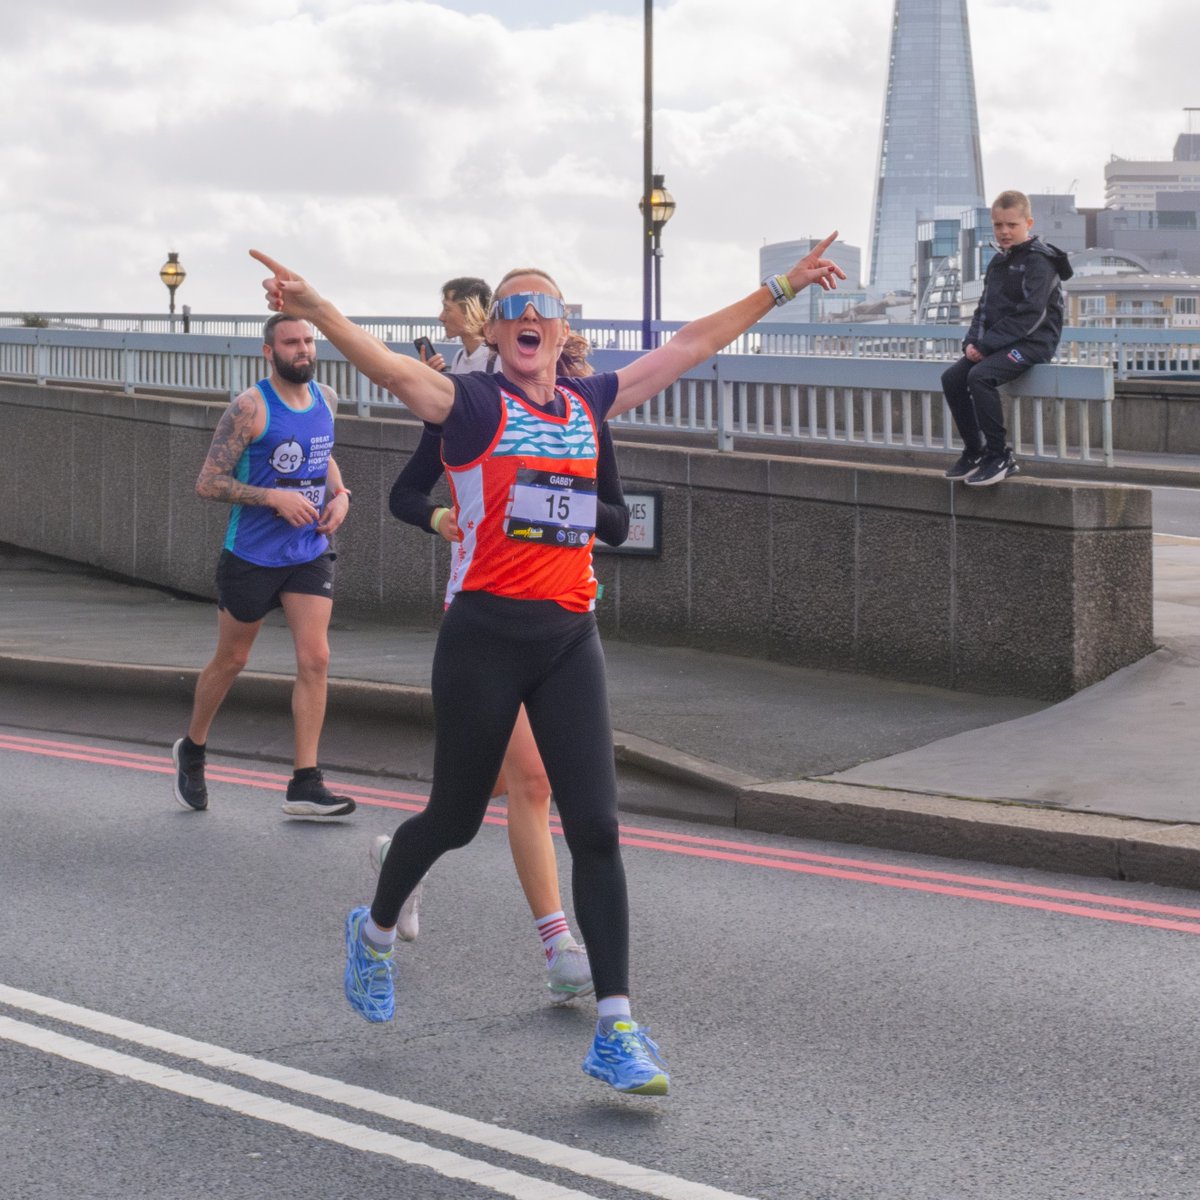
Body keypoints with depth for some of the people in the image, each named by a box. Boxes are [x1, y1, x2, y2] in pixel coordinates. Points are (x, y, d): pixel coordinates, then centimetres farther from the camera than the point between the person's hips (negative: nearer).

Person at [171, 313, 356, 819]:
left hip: (309, 554, 4)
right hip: (251, 555, -4)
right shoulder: (250, 408, -15)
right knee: (230, 661, 11)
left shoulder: (326, 399, 5)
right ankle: (191, 751, 36)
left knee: (315, 659, -7)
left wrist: (339, 494, 5)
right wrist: (275, 497, -24)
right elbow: (208, 482, -16)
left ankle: (304, 785, -4)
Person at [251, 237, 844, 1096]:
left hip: (570, 637, 4)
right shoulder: (472, 404, -4)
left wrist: (779, 289, 26)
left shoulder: (587, 405, 12)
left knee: (596, 827, -4)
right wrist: (315, 310, -41)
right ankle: (376, 930, 40)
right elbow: (390, 367, -22)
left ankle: (615, 1030, -2)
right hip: (485, 634, -4)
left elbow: (689, 347, 21)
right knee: (456, 818, 9)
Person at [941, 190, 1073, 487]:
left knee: (980, 376, -30)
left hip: (1032, 343, -9)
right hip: (996, 343, 9)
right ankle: (974, 451, 2)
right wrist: (972, 341, -1)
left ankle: (1000, 456, -22)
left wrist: (986, 344, -20)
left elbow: (1029, 316, -19)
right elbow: (984, 307, 19)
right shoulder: (998, 262, 17)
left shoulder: (1039, 261, -11)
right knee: (952, 378, -7)